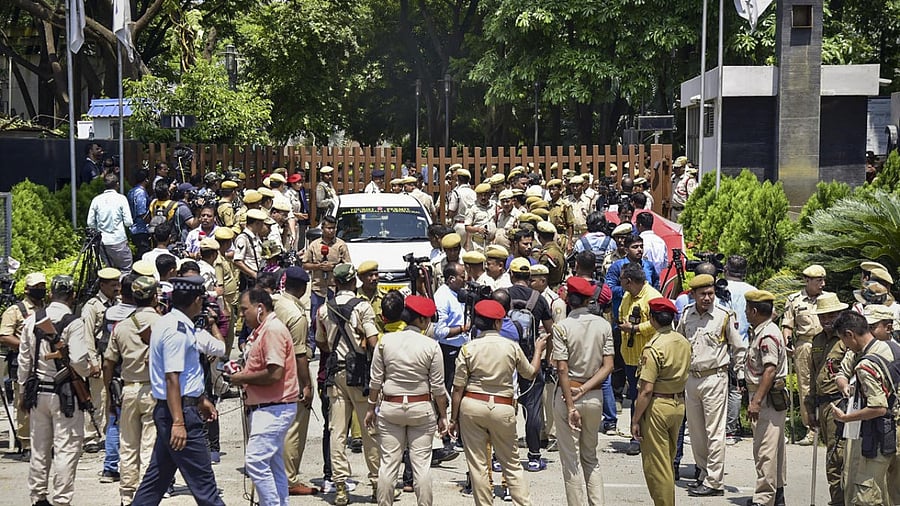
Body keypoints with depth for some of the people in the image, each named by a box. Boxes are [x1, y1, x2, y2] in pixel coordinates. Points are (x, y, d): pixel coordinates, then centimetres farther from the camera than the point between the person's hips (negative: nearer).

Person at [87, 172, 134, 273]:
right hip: (119, 241, -4)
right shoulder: (121, 198, -7)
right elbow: (128, 222, -9)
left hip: (102, 241, 4)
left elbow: (90, 223, 4)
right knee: (126, 270, 2)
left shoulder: (96, 200, 3)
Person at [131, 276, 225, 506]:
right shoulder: (177, 330, -17)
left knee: (158, 476, 14)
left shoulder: (166, 323, 14)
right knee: (202, 479, -4)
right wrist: (179, 422, -26)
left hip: (166, 411, 10)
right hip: (180, 411, -10)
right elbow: (172, 378, -23)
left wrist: (200, 399, 30)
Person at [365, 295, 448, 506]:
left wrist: (371, 408, 12)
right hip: (421, 409, -1)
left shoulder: (386, 341, -3)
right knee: (421, 463, 3)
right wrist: (443, 415, 6)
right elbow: (438, 387, -4)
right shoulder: (431, 346, -8)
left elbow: (376, 381, 1)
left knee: (388, 462, 6)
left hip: (390, 407, 2)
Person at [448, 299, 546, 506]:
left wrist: (454, 419, 5)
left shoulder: (468, 349, -4)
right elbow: (530, 373, 15)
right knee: (511, 464, 12)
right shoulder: (512, 347, -3)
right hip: (502, 408, 0)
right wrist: (538, 350, 33)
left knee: (477, 465, 6)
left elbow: (458, 388, -3)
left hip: (471, 406, 0)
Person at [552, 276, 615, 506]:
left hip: (568, 394, -4)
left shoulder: (561, 327, -11)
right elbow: (608, 366, -5)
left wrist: (570, 406, -16)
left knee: (571, 461, 4)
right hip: (595, 396, 4)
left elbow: (563, 369, -16)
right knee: (591, 457, 18)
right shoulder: (604, 325, 1)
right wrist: (584, 390, -7)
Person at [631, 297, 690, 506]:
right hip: (679, 405, 8)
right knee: (668, 462, 20)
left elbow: (647, 389, -20)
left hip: (657, 407, -8)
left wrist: (635, 419, -14)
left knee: (655, 465, 2)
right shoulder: (684, 342, 5)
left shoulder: (653, 348, -19)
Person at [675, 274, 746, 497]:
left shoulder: (724, 316, -8)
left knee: (714, 432, -4)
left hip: (714, 378, -6)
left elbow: (739, 348, 0)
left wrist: (740, 376, -2)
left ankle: (714, 482, 0)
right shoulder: (686, 314, 5)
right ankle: (704, 474, 25)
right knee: (695, 431, 12)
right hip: (691, 377, 6)